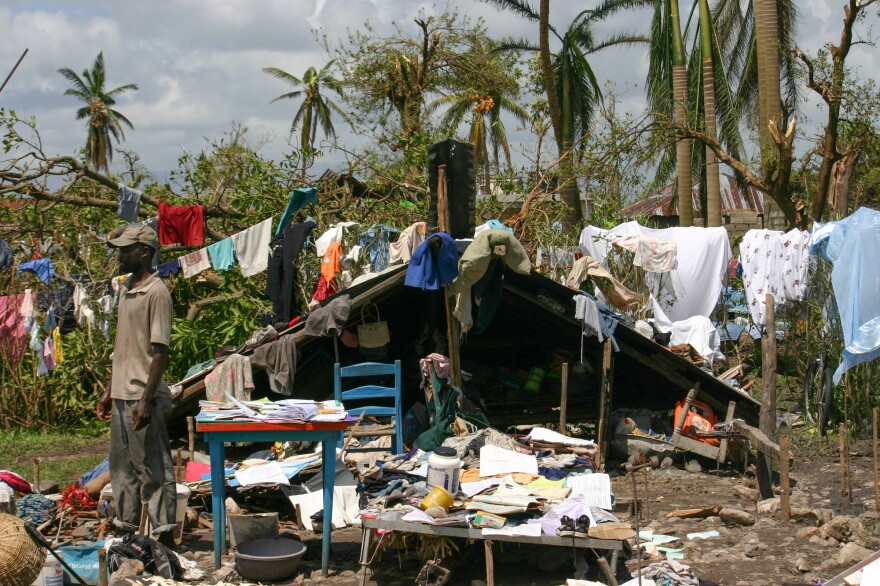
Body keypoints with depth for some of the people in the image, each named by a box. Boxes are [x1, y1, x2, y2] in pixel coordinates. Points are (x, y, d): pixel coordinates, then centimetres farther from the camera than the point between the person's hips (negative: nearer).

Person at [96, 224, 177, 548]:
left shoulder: (156, 293, -13)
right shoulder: (126, 290, 15)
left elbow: (160, 352, -17)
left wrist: (146, 400, -21)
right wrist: (109, 391, 20)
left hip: (142, 398, -9)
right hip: (121, 396, 9)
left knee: (153, 467, -3)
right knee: (122, 466, 15)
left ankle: (164, 536, 3)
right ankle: (127, 528, 25)